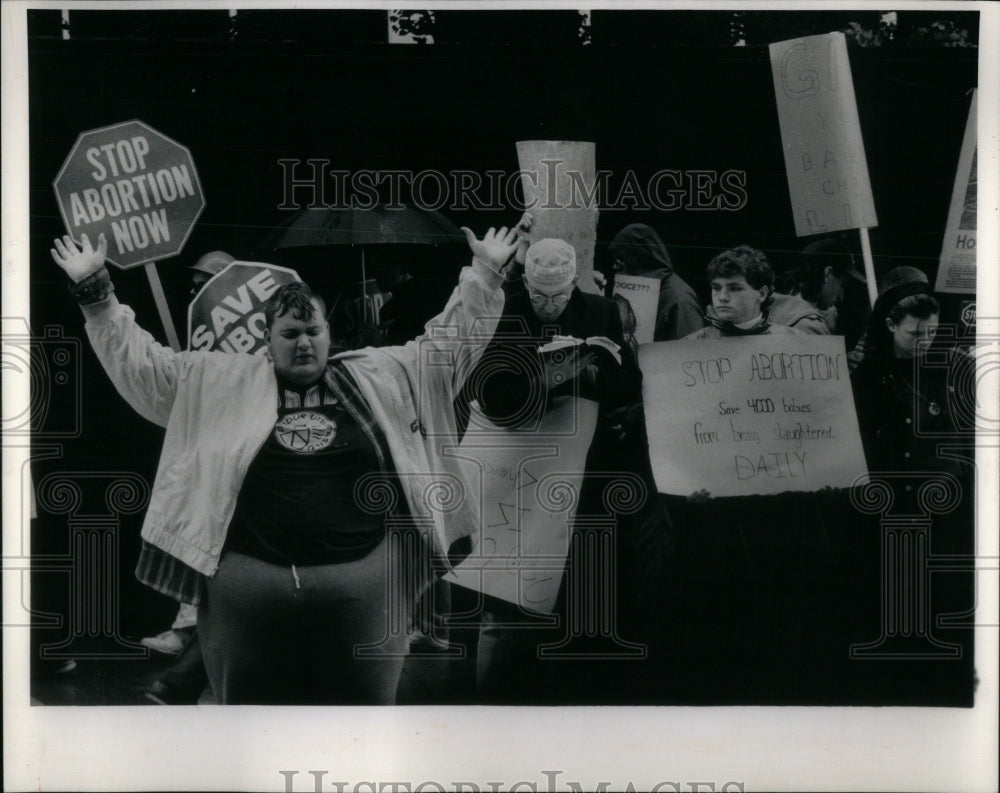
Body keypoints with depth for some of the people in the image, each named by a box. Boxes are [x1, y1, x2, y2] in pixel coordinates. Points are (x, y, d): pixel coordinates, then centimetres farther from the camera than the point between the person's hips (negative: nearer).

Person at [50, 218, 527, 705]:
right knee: (251, 701, 10)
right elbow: (141, 365, 11)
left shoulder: (378, 377, 12)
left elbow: (450, 343, 16)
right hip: (247, 578, 0)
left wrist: (484, 275, 13)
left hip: (362, 576, 0)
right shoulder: (220, 383, 10)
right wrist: (95, 292, 5)